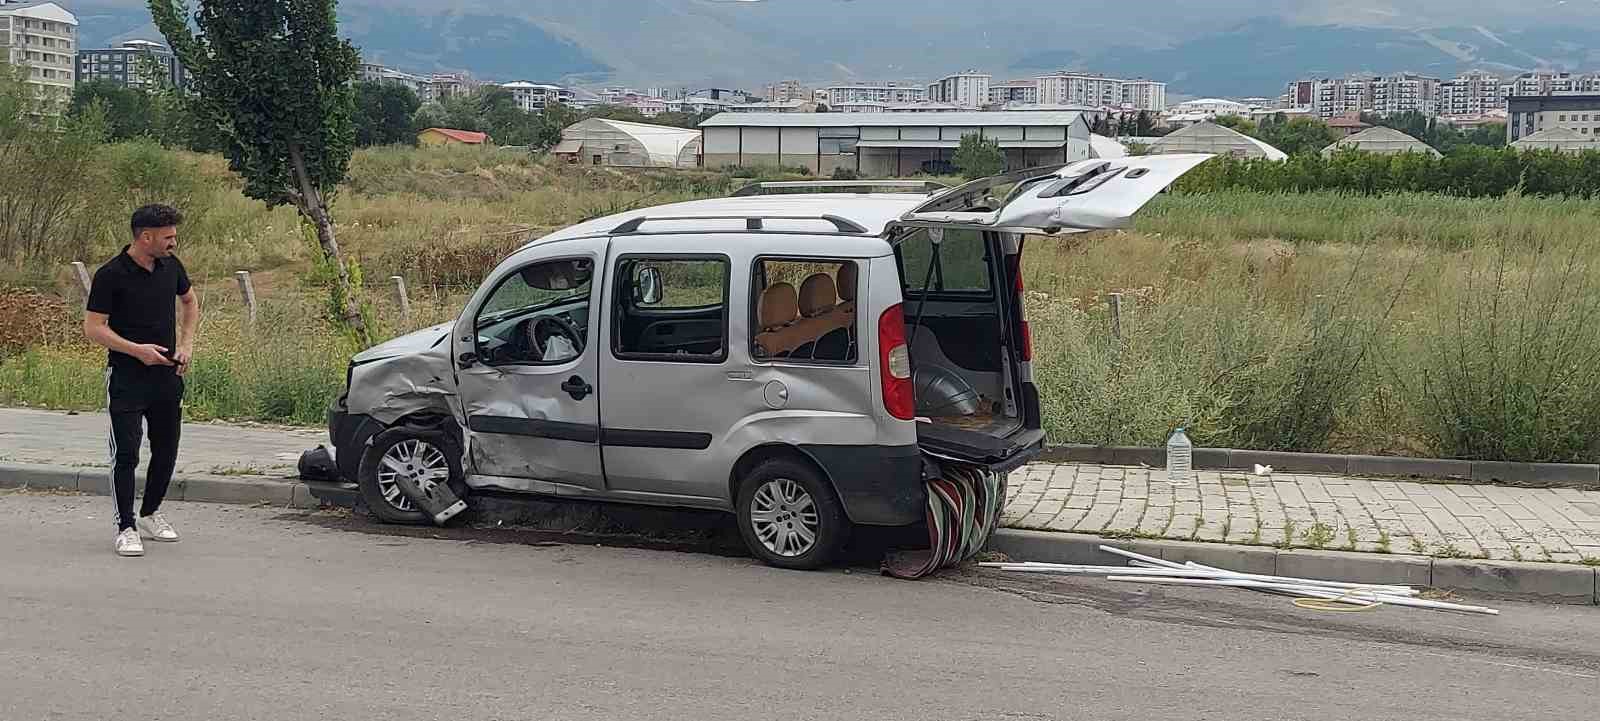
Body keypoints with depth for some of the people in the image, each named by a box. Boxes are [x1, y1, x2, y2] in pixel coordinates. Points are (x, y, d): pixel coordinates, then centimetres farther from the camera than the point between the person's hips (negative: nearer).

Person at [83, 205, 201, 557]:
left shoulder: (171, 266, 4)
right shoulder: (111, 275, -14)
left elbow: (190, 303, 21)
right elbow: (93, 327, -14)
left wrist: (186, 344, 7)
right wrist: (137, 350, -23)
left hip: (167, 374, 6)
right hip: (126, 378, -6)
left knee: (166, 450, 13)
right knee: (126, 453, -5)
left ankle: (150, 513, 31)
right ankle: (126, 527, 2)